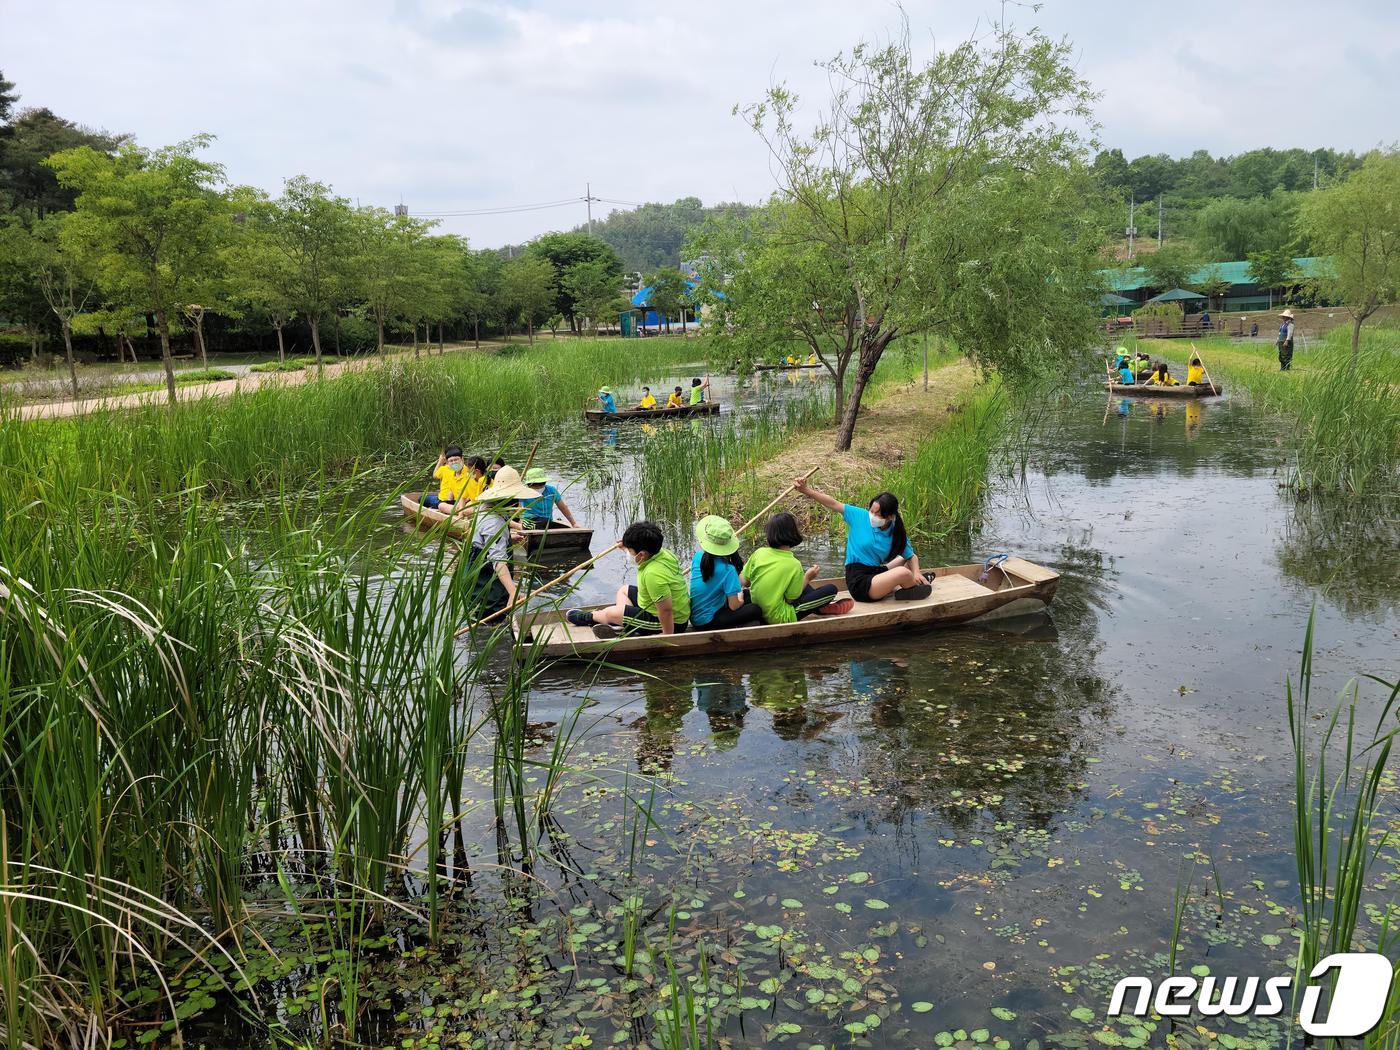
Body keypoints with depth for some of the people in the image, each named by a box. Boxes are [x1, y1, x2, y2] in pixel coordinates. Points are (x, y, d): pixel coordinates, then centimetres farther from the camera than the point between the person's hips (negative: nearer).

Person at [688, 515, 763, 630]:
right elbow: (734, 606, -17)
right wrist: (740, 597, 4)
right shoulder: (727, 569, -24)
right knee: (756, 610, -10)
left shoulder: (698, 556, -5)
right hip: (707, 623, -7)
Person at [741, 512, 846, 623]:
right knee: (831, 589, -2)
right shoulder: (794, 565, -21)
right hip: (779, 618, -6)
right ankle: (822, 608, 28)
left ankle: (822, 606, 30)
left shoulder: (759, 552, -8)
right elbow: (791, 599, -14)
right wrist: (807, 578, -1)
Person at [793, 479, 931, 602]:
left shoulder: (896, 534, 1)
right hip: (859, 582, -6)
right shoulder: (860, 516, -7)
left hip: (876, 573, 6)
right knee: (903, 572, -24)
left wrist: (916, 572, -13)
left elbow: (912, 556, 9)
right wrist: (806, 490, -17)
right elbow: (833, 504, -9)